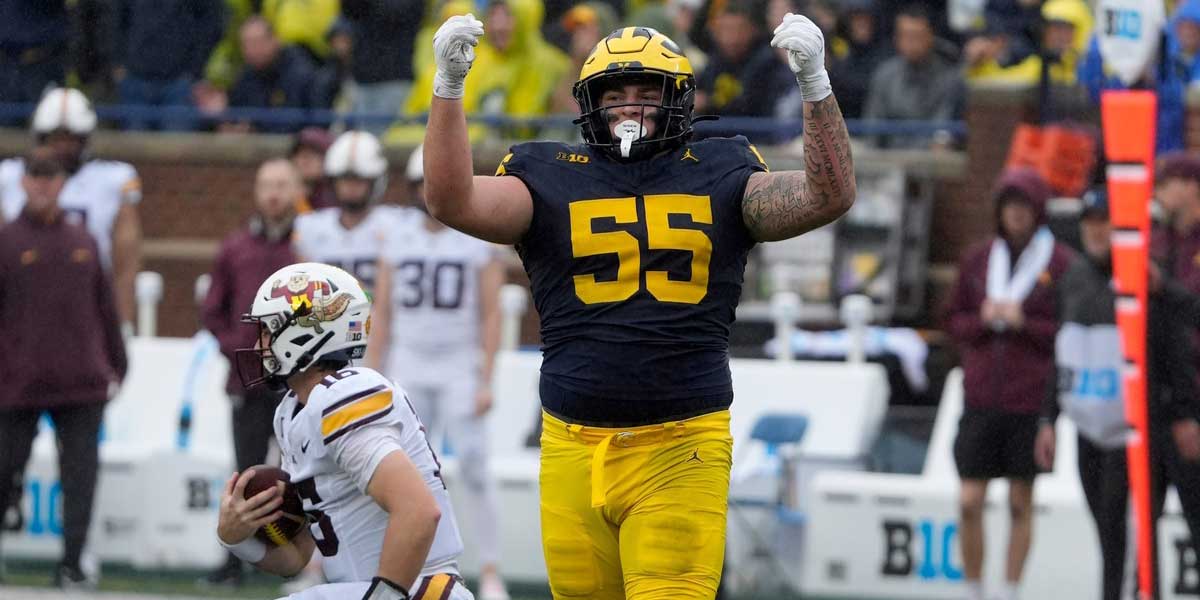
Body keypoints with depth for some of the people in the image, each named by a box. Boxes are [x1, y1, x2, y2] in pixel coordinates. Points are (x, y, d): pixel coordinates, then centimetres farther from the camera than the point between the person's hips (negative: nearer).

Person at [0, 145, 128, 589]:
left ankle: (71, 565, -1)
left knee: (81, 475, -3)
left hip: (82, 383, 3)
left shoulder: (82, 244, 12)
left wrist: (116, 365, 17)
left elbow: (105, 308, 18)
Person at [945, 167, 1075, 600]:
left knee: (1020, 503, 5)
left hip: (1032, 402, -2)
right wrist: (983, 319, -9)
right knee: (969, 503, -3)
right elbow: (955, 323, 12)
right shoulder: (977, 260, 7)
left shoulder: (1062, 265, -3)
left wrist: (1023, 323, -16)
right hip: (981, 400, 2)